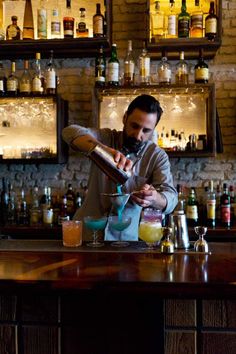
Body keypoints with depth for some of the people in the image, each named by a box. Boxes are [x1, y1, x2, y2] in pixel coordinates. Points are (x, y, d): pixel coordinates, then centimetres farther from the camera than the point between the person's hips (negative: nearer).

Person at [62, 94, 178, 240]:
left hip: (125, 239, 3)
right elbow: (71, 132, -20)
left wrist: (154, 198, -35)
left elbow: (170, 198, -12)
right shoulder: (105, 138, -3)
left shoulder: (158, 156, -4)